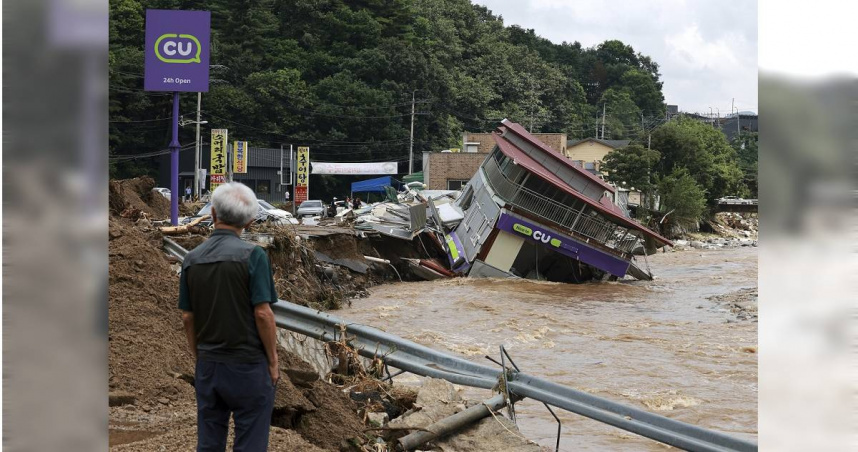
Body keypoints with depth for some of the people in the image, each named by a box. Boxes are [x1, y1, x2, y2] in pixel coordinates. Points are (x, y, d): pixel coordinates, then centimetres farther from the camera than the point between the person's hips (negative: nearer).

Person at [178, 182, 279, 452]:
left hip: (208, 366, 5)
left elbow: (187, 317, 6)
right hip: (248, 366, -5)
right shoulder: (252, 255, -14)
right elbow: (262, 314, -16)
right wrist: (273, 361, -5)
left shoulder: (192, 259, 2)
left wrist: (199, 358, 17)